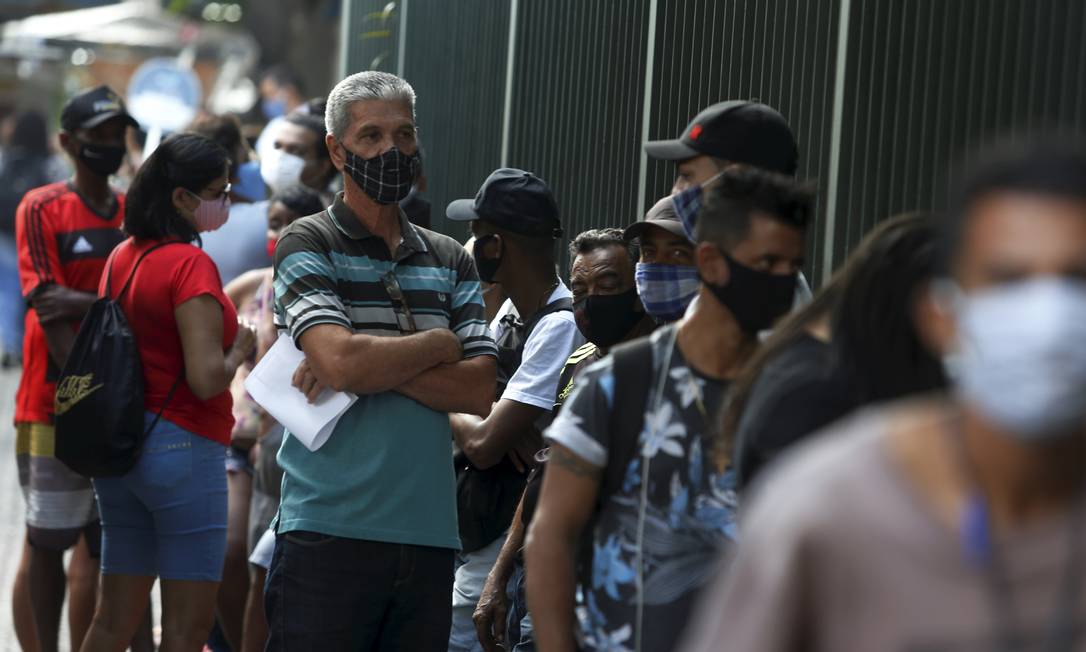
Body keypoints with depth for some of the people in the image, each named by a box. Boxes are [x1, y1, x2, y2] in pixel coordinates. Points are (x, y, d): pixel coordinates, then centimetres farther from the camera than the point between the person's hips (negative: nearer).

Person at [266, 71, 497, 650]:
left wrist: (374, 365, -10)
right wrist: (440, 345, -1)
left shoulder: (450, 261, 16)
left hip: (429, 533, 5)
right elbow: (340, 361, -16)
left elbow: (478, 390, 3)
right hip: (329, 530, -5)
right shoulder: (308, 245, 1)